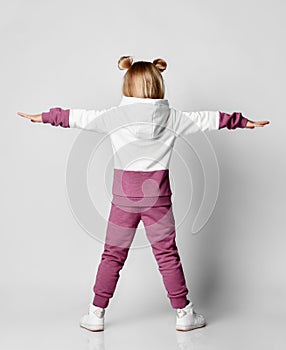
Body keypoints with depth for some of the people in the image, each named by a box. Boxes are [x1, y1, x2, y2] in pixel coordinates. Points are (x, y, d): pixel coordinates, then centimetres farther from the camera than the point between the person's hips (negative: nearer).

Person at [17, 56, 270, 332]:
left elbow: (79, 118, 5)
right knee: (167, 254, 10)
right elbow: (205, 120, 9)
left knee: (113, 255, 10)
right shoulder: (171, 117, -1)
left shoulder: (114, 116, -4)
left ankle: (96, 314, 17)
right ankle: (183, 313, 18)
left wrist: (43, 117, 20)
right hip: (157, 196, 0)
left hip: (125, 195, 0)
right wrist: (241, 121, 23)